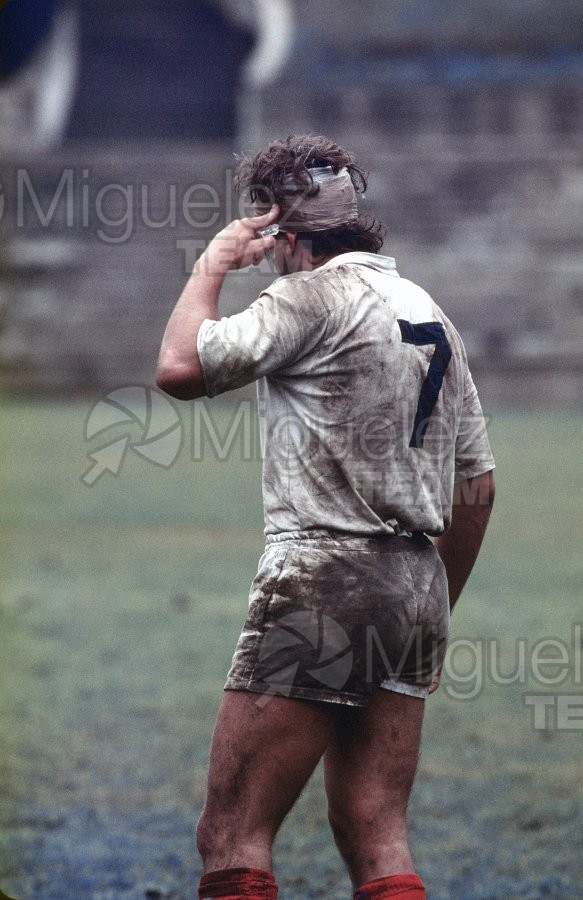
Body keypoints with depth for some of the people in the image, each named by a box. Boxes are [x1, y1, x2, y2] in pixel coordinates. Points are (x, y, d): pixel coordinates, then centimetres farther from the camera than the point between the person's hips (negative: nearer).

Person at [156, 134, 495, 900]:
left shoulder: (317, 296, -7)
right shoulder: (431, 316, 18)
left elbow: (181, 368, -16)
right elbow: (476, 485, 20)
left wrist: (212, 267, 1)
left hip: (324, 583, -8)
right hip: (415, 589, 8)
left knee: (232, 839, -7)